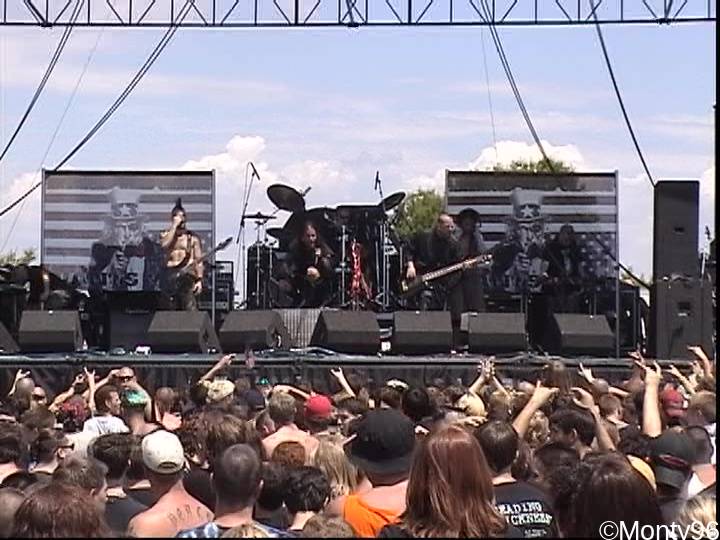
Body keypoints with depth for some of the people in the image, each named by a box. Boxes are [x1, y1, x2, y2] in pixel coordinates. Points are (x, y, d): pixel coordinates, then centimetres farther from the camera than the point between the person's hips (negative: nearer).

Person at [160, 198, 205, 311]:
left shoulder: (192, 237, 8)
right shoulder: (166, 235, 13)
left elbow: (199, 260, 3)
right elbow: (164, 244, -11)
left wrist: (199, 279, -10)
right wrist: (174, 225, -7)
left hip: (187, 276, -2)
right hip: (170, 277, 2)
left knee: (190, 311, -15)